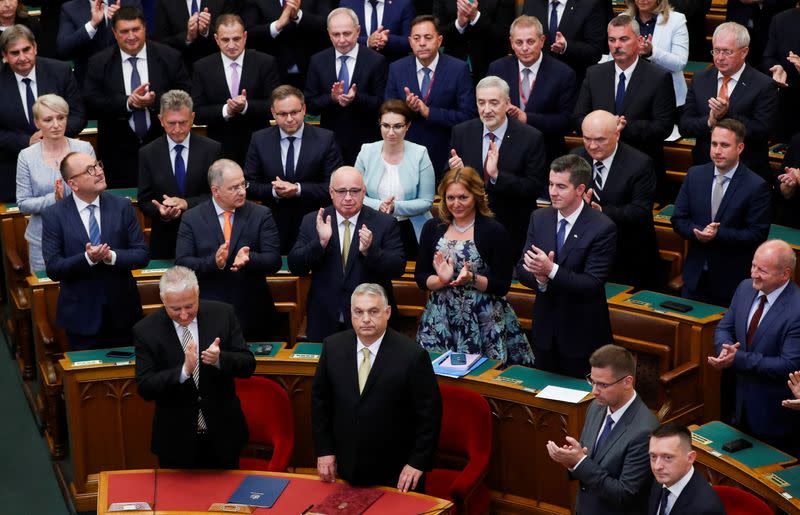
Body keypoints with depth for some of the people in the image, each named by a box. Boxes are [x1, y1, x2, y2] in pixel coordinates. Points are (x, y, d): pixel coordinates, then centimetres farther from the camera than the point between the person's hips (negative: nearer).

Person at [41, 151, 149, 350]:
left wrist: (112, 256, -21)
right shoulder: (54, 215, -7)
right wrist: (87, 258, -27)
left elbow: (142, 255, -3)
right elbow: (53, 268, -11)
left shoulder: (122, 207, -2)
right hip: (81, 316, -2)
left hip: (122, 311, 2)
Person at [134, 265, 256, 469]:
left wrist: (220, 359, -28)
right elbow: (144, 388, -15)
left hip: (223, 435, 1)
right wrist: (183, 371, -31)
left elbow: (248, 365, -7)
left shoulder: (223, 314, -8)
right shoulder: (146, 330, -11)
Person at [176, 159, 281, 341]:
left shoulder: (261, 215, 2)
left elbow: (274, 261, -5)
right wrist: (214, 262, -23)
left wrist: (249, 258, -25)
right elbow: (181, 264, -5)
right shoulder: (191, 218, 2)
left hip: (253, 315, 1)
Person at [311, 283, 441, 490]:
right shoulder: (333, 346, -3)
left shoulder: (412, 355, -16)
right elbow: (320, 399, 6)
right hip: (345, 467, 3)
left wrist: (418, 463, -11)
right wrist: (323, 450, 3)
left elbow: (429, 413, -11)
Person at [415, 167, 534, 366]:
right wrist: (442, 280, -12)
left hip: (484, 324, -3)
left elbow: (502, 286, -4)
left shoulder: (494, 231, -4)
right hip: (441, 322, 3)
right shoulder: (432, 228, 7)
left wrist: (472, 279, -19)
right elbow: (420, 277, 7)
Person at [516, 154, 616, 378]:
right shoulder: (539, 218, 1)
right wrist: (539, 278, -21)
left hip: (582, 334, -5)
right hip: (544, 329, 5)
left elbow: (593, 284, -21)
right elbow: (521, 269, 1)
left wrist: (551, 271, -32)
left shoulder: (603, 228, -16)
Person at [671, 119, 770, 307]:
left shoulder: (757, 186, -11)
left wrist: (718, 234, -23)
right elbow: (678, 219, 5)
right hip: (695, 275, 4)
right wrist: (697, 232, -16)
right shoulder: (695, 175, 3)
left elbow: (758, 234, -13)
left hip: (733, 279, -4)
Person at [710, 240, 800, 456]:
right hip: (742, 399, 7)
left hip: (775, 413, -6)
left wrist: (738, 359, -29)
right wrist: (725, 348, -16)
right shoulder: (745, 288, -2)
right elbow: (724, 328, 8)